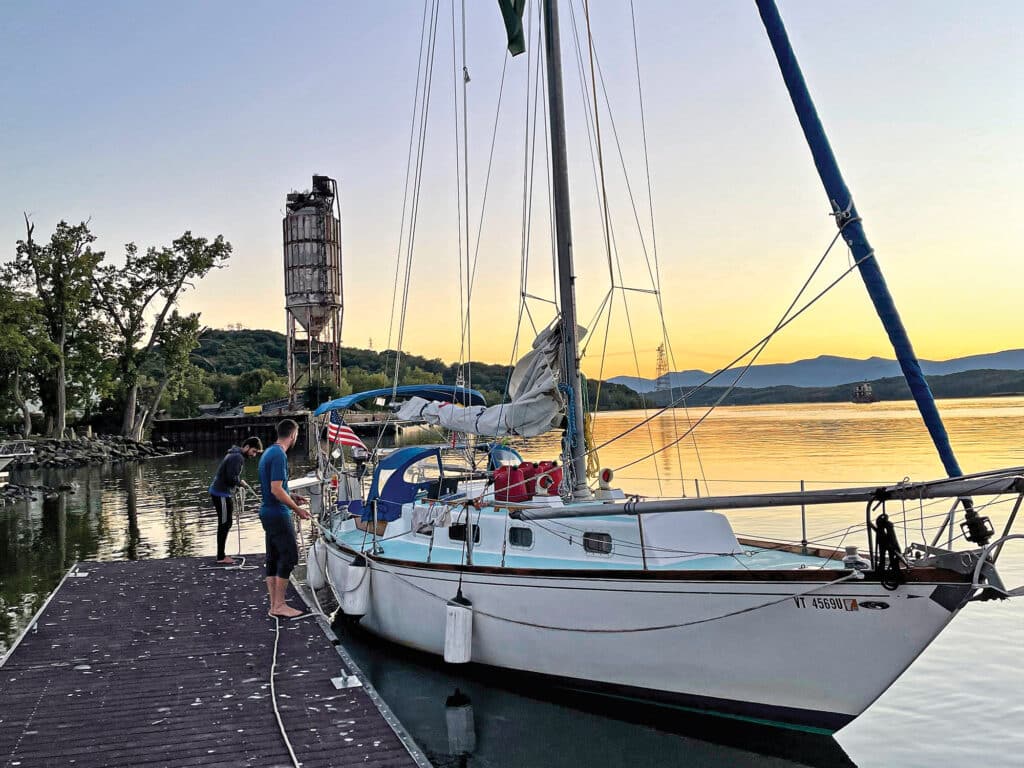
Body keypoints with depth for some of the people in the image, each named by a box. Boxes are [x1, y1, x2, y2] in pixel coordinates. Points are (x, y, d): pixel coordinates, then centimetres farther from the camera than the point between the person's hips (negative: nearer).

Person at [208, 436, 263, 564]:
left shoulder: (234, 454, 16)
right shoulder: (237, 457, -17)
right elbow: (231, 478, -24)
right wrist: (241, 482, -6)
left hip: (218, 492, 10)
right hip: (222, 494, -10)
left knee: (225, 524, 14)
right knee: (225, 524, -5)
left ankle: (221, 554, 20)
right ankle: (221, 558, -1)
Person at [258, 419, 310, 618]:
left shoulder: (268, 452, 14)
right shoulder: (279, 455, -17)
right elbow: (276, 489, -22)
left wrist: (292, 497, 20)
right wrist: (297, 509, -14)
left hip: (268, 512, 10)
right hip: (278, 514, -10)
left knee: (273, 558, 11)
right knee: (289, 555, -5)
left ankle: (274, 605, 15)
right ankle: (279, 606, -2)